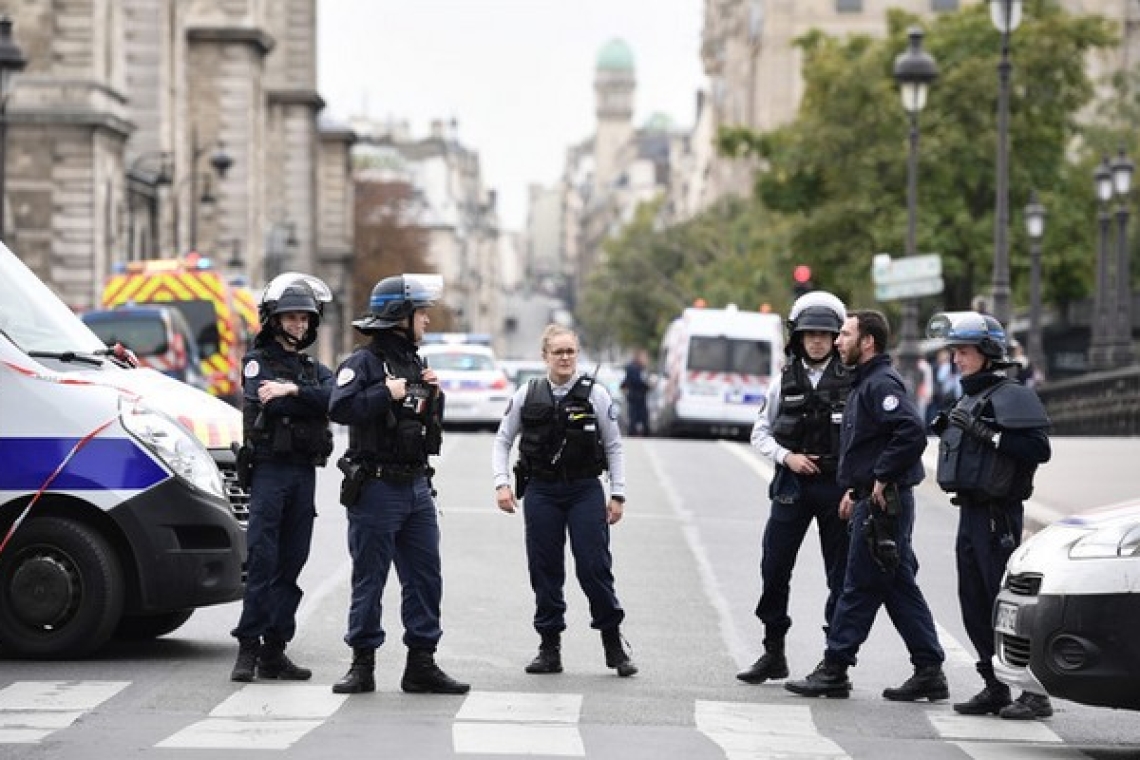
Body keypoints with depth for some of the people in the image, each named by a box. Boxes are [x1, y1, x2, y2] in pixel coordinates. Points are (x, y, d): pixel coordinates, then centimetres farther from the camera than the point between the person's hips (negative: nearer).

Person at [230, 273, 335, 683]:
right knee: (262, 561, -11)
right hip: (269, 468, -5)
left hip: (304, 473, 5)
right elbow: (265, 403, -16)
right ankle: (248, 648, -10)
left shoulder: (314, 369, 18)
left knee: (290, 564, 5)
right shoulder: (257, 362, 4)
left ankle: (274, 651, 8)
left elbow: (336, 399, -4)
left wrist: (292, 391, -16)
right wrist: (310, 400, -11)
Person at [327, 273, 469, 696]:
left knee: (425, 578, 7)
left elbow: (432, 425, 24)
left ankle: (421, 665, 12)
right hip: (376, 488, -8)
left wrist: (433, 395, 5)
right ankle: (363, 665, 8)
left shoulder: (414, 364, 16)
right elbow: (340, 408, -25)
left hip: (417, 487, 8)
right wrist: (387, 393, -21)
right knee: (369, 581, 0)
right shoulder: (364, 363, -9)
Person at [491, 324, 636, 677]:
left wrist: (617, 494, 0)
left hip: (585, 490, -2)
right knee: (545, 570, 3)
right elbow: (503, 440, 12)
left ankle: (614, 642, 6)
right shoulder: (527, 395, 3)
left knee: (595, 567, -6)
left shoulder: (595, 394, -1)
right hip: (541, 491, 2)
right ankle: (549, 647, 11)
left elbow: (614, 446, 5)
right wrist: (502, 484, 0)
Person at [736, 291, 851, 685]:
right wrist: (787, 456, -5)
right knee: (774, 568, 2)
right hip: (792, 486, 3)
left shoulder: (851, 380, -2)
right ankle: (774, 653, 13)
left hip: (838, 487, -2)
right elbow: (760, 431, 12)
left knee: (841, 575, 2)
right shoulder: (785, 380, 6)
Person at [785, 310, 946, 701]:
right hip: (872, 501, 10)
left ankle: (833, 671, 1)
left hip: (883, 504, -10)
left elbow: (912, 431, -28)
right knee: (898, 589, 10)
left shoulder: (881, 383, -14)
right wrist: (855, 488, 17)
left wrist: (882, 479, -22)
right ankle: (929, 672, 12)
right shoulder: (866, 383, 19)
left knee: (860, 588, -4)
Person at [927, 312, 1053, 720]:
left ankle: (1035, 692, -6)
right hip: (970, 512, 9)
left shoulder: (1012, 396, -10)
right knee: (975, 609, 10)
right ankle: (996, 688, 17)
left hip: (997, 514, -9)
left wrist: (985, 433, -23)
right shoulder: (969, 398, 18)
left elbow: (1039, 448, -21)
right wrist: (946, 430, 9)